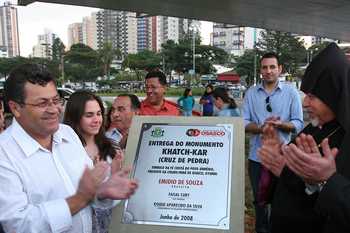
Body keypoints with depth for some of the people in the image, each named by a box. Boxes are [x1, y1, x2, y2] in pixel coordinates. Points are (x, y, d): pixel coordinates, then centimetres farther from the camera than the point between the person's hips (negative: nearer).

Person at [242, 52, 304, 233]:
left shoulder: (291, 92, -2)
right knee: (259, 200, 18)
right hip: (257, 156, 2)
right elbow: (244, 123, -2)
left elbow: (298, 124, -5)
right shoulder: (251, 93, 2)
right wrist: (260, 127, -20)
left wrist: (280, 124, -23)